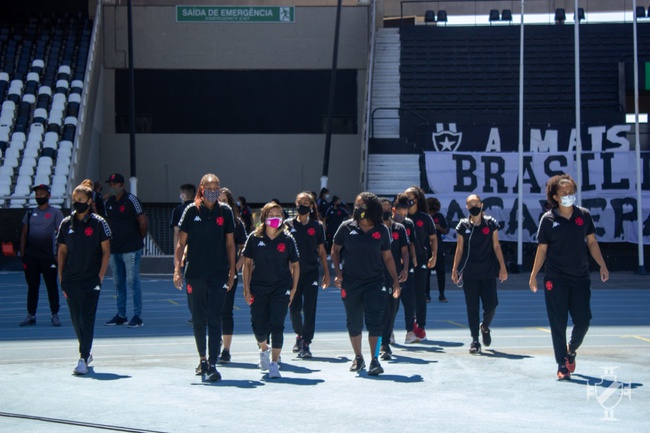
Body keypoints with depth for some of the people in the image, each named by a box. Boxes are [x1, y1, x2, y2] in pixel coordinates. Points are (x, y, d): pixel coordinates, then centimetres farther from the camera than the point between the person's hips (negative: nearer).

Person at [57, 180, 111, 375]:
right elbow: (62, 251, 13)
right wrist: (61, 277, 7)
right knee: (76, 319, 11)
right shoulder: (66, 223, 8)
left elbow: (106, 251, -1)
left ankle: (83, 359, -10)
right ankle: (87, 352, 28)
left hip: (91, 279, -4)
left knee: (87, 318, -9)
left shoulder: (99, 223, -2)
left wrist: (100, 276, -9)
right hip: (70, 280, 4)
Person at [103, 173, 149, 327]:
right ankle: (121, 315, 19)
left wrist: (139, 239, 2)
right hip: (114, 249, 7)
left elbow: (143, 221, -6)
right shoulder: (109, 202, 12)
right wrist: (110, 241, 12)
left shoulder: (131, 200, -7)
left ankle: (138, 316, -4)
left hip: (131, 249, -7)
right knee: (118, 283, 11)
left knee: (132, 281, -7)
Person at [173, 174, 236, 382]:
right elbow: (181, 242, 1)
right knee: (198, 319, 11)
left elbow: (230, 243, 8)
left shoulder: (225, 212, 3)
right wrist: (177, 269, -8)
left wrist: (232, 271, 4)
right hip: (195, 273, 1)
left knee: (215, 319, -7)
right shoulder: (191, 211, 0)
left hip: (218, 273, -1)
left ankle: (212, 365, -7)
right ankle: (202, 359, 29)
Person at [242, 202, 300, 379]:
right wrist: (246, 288, 0)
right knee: (259, 327, 5)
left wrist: (293, 289, 1)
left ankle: (274, 363, 1)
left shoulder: (287, 239, -1)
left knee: (276, 326, -8)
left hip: (281, 288, -1)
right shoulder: (254, 238, 0)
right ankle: (264, 349, 37)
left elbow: (295, 265, 6)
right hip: (258, 288, 1)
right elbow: (247, 263, 5)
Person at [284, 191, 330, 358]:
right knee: (294, 308, 7)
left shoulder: (317, 226, 4)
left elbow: (321, 251, 8)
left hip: (311, 272, -1)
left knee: (309, 309, -5)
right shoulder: (288, 224, 2)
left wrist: (326, 273, 5)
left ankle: (305, 344, 0)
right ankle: (299, 335, 33)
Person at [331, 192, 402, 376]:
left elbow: (387, 257, 9)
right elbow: (335, 250, 9)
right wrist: (338, 273, -3)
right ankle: (358, 358, 25)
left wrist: (395, 281, 6)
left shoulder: (381, 230, 1)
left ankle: (374, 360, -8)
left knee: (374, 321, -11)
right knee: (354, 323, 9)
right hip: (351, 283, 1)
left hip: (374, 283, -1)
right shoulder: (347, 227, -1)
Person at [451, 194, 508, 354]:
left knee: (491, 305, -5)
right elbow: (459, 249, 7)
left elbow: (496, 246, 4)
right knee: (472, 307, 1)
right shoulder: (463, 226, 4)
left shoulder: (491, 224, 3)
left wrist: (502, 268, -1)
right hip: (469, 274, 0)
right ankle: (475, 340, 10)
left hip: (488, 272, 0)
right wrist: (455, 269, 2)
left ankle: (485, 327, 27)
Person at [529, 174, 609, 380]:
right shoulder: (548, 219, -3)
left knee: (583, 321, 1)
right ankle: (562, 366, 7)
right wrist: (534, 275, 0)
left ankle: (571, 350, 31)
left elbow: (591, 242, 11)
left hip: (580, 278, 3)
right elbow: (542, 249, 2)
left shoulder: (584, 215, 4)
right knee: (558, 324, -1)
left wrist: (602, 265, 4)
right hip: (555, 280, -2)